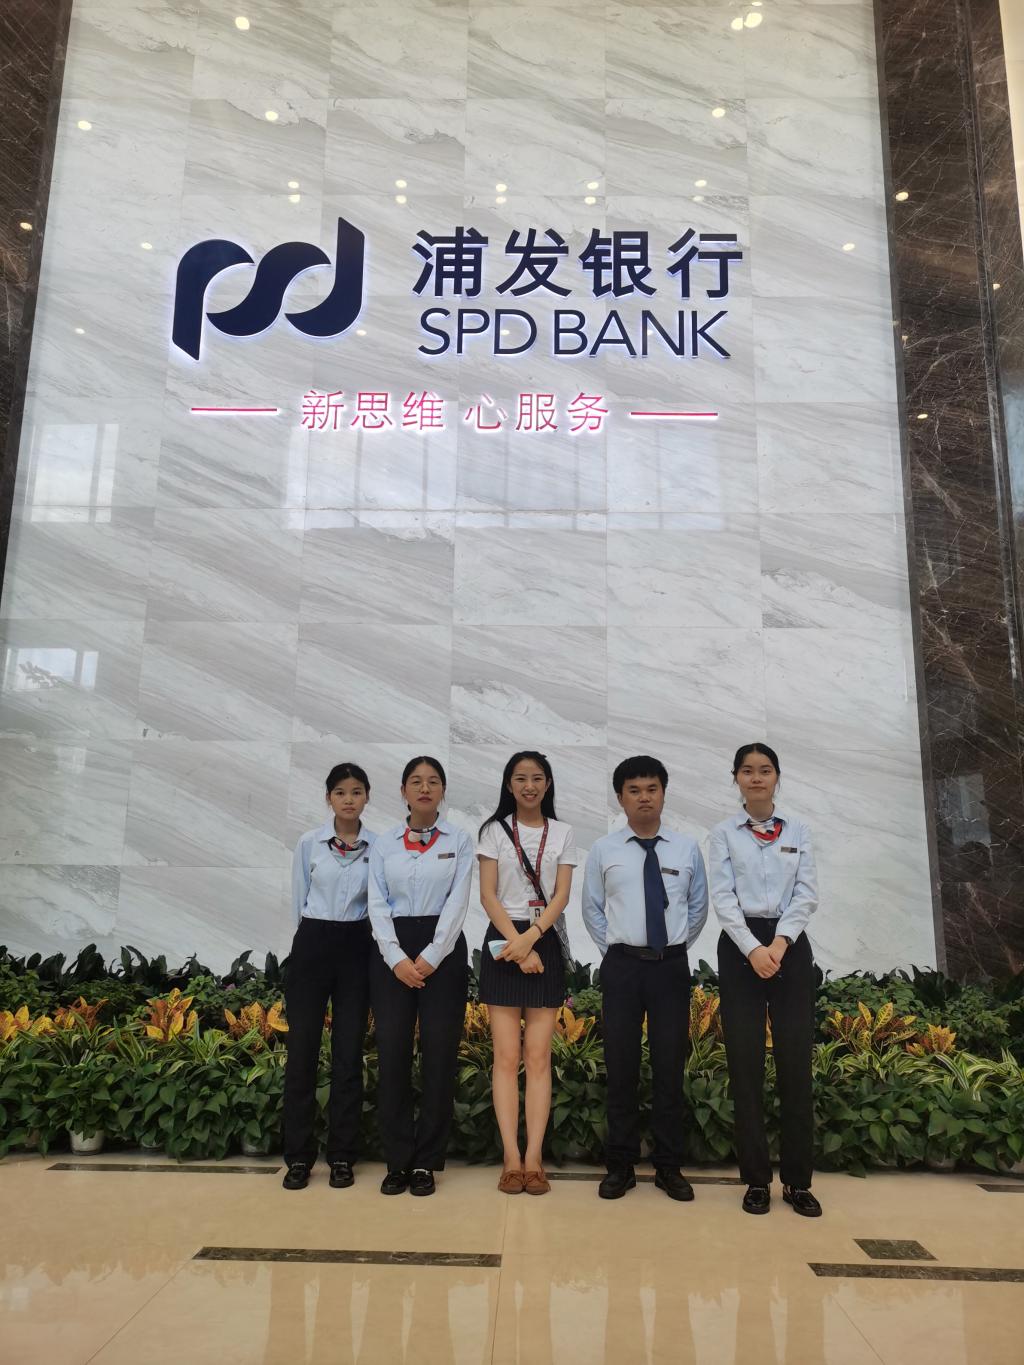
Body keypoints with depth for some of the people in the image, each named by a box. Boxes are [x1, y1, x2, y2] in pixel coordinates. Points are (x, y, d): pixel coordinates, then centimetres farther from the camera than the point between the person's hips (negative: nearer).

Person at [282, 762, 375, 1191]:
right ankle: (298, 1155, 15)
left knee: (349, 1052, 6)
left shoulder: (378, 846, 1)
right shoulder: (309, 843, 0)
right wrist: (319, 934, 7)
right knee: (302, 1048, 2)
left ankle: (342, 1155, 18)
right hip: (313, 946, 0)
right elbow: (299, 901, 7)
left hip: (356, 948, 1)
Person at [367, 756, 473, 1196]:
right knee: (393, 1053, 1)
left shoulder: (459, 841, 3)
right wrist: (398, 959, -12)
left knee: (439, 1054, 1)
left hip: (442, 949, -1)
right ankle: (398, 1160, 15)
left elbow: (458, 903, -5)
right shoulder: (383, 844, 7)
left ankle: (426, 1161, 15)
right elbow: (377, 905, 1)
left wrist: (430, 958, -14)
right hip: (392, 951, 1)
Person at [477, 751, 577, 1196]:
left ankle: (534, 1158, 2)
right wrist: (516, 945, -12)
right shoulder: (494, 830, 4)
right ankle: (512, 1159, 1)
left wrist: (530, 938, -14)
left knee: (538, 1056, 0)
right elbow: (488, 895, -2)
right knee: (507, 1055, -2)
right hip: (503, 942, -1)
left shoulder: (563, 834, 8)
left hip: (545, 942, 1)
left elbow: (561, 896, 1)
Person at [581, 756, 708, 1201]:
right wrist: (614, 949, 3)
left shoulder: (686, 848, 4)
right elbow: (591, 908, 9)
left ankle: (669, 1167, 21)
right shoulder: (604, 850, 1)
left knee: (670, 1067, 7)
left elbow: (699, 906, 13)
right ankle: (621, 1165, 19)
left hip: (671, 966, 1)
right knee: (621, 1067, 6)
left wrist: (676, 944, 7)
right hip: (622, 965, -1)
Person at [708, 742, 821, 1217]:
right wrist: (753, 949, -17)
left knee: (795, 1062, 2)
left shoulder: (799, 830, 9)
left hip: (789, 945, 1)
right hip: (740, 946, -1)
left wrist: (779, 943, -13)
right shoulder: (723, 834, 4)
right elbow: (723, 897, -5)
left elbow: (807, 893, 0)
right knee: (745, 1064, 1)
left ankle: (798, 1179, 15)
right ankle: (757, 1179, 13)